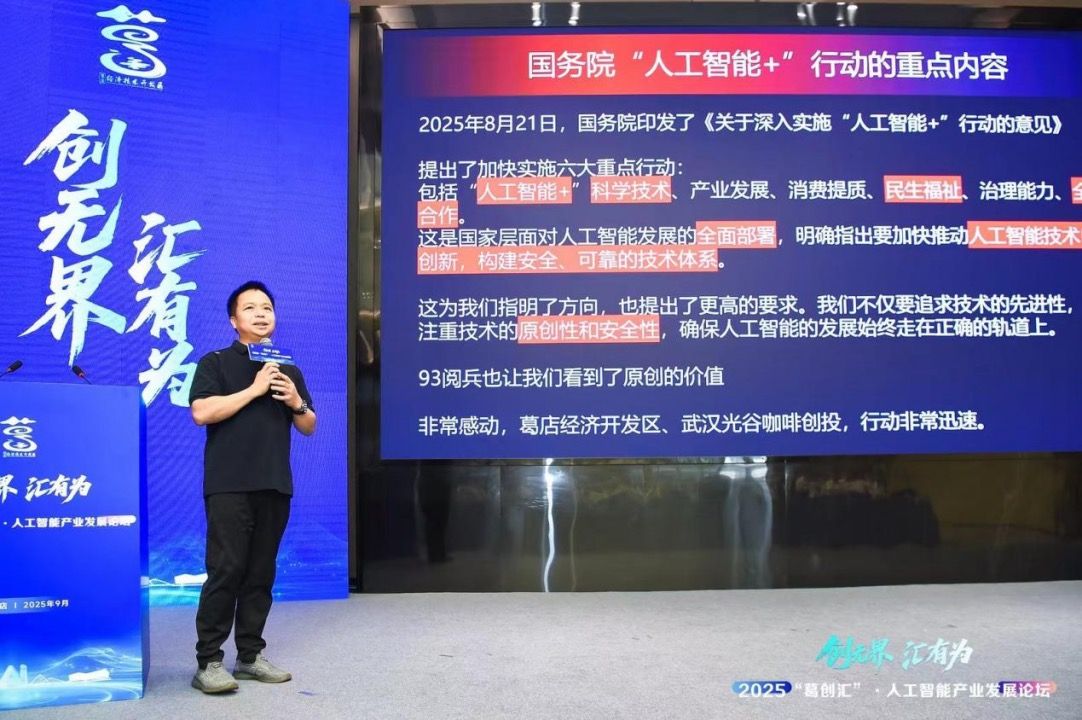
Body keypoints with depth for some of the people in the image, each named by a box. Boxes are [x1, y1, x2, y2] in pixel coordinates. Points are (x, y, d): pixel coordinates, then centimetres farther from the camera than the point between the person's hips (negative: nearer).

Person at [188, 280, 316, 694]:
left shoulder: (288, 369, 18)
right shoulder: (215, 363, 4)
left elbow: (309, 428, 19)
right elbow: (201, 412, -12)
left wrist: (295, 402, -2)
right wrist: (254, 389, -12)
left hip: (275, 486, 5)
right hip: (230, 486, -5)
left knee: (261, 573, 7)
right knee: (225, 571, -8)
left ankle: (250, 656, 16)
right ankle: (208, 662, 0)